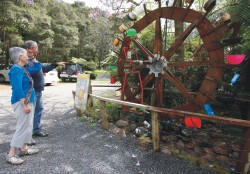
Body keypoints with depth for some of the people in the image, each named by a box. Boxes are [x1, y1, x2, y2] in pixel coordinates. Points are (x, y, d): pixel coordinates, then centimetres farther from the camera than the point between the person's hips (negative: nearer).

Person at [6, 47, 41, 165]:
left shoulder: (23, 69, 12)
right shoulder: (16, 69, -16)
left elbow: (38, 67, 25)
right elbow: (17, 89, -23)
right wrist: (25, 105, -24)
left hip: (28, 101, 10)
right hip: (21, 102, -10)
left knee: (28, 126, 15)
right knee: (22, 128, -6)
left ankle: (23, 148, 27)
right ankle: (11, 155, 5)